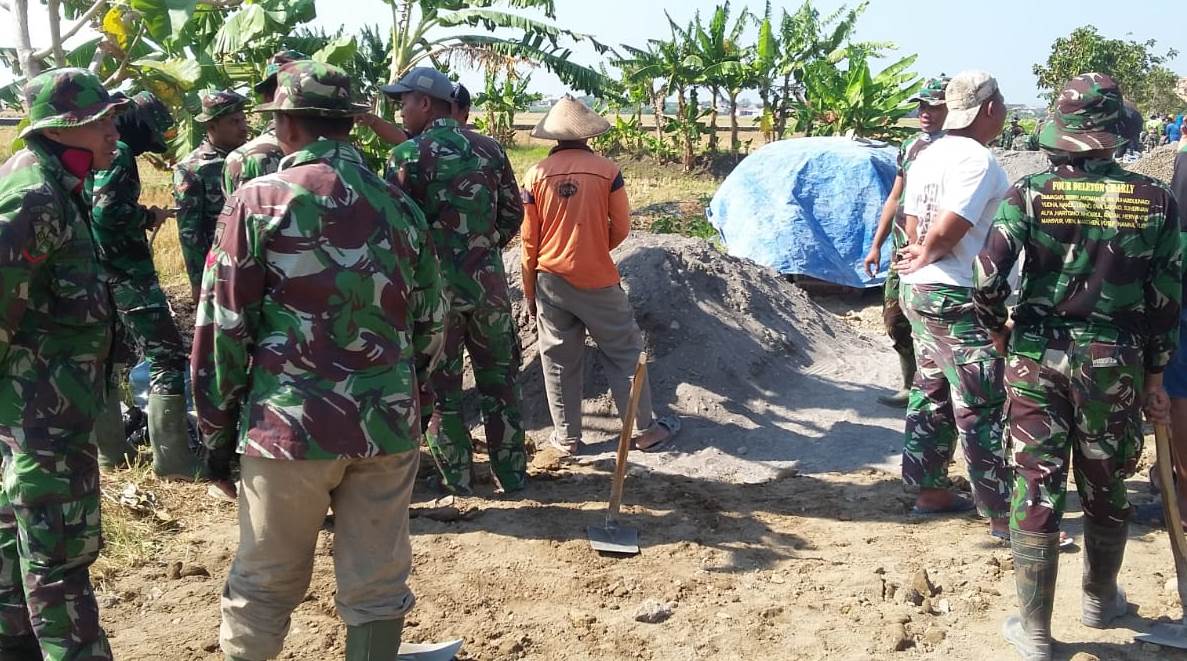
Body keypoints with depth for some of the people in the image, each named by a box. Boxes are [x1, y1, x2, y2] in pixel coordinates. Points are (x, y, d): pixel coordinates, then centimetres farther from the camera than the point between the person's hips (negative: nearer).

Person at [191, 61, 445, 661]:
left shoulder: (259, 201, -4)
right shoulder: (399, 206, 7)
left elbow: (223, 327, -5)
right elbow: (431, 322, 12)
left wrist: (218, 431, 4)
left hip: (291, 424, -3)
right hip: (389, 425, 3)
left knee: (264, 586, 12)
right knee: (377, 584, 12)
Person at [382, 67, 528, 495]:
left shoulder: (409, 155, -10)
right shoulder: (489, 149, 5)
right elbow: (513, 214, 9)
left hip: (435, 285, -4)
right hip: (488, 282, 4)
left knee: (441, 386, 9)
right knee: (499, 380, 14)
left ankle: (456, 479, 15)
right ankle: (511, 475, 20)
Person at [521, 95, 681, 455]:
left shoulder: (536, 175, -3)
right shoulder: (607, 170, -7)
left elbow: (529, 240, 1)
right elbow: (620, 228, -1)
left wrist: (529, 290, 11)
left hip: (551, 281, 2)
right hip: (597, 280, -2)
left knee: (558, 361, 11)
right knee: (625, 353, 10)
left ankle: (566, 437, 17)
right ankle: (645, 431, 16)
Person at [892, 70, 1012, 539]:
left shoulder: (928, 157, 11)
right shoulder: (978, 160, -18)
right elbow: (946, 232, -22)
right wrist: (925, 258, -6)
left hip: (920, 291, 10)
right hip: (961, 301, -10)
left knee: (933, 394, 18)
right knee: (983, 408, -3)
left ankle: (929, 489, 27)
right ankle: (1001, 513, 4)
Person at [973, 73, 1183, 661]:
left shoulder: (1028, 193, -8)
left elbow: (988, 279, -14)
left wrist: (998, 330, 6)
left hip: (1037, 358, -1)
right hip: (1115, 363, 2)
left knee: (1036, 489, 6)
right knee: (1105, 489, 19)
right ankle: (1100, 601, 39)